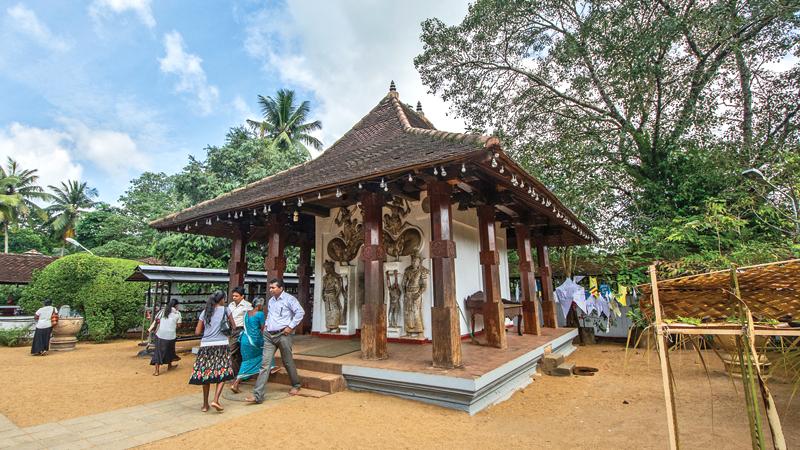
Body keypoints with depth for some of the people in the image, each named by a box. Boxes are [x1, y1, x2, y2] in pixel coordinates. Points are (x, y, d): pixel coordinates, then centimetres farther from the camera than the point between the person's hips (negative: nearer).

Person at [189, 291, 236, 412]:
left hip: (206, 345, 4)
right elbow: (233, 326, 7)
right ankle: (215, 400, -8)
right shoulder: (225, 310, 2)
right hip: (221, 344, -3)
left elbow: (197, 332, 10)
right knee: (223, 373, 5)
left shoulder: (204, 312, 11)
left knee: (206, 373, 11)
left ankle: (205, 404, 18)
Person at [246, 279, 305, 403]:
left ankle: (296, 386, 29)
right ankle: (258, 395, 0)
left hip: (283, 335, -6)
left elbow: (300, 312, -15)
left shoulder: (289, 299, -9)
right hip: (269, 335, 6)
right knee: (265, 364, -1)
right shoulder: (271, 300, 14)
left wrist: (291, 326, -15)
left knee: (288, 362, 8)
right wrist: (266, 325, 15)